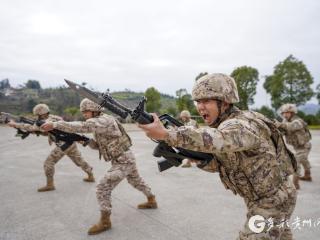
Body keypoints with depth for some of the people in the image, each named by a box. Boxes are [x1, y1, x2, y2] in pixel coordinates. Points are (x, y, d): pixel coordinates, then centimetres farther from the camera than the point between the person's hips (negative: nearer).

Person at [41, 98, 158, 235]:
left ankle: (104, 222, 5)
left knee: (103, 188, -9)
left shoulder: (104, 120, -21)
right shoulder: (99, 123, 11)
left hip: (123, 161, -11)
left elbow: (83, 126, -36)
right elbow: (98, 145, 14)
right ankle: (152, 201, 48)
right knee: (136, 181, 28)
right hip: (125, 159, 11)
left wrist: (54, 124, -39)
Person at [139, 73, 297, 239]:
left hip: (273, 200, -8)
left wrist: (166, 134, -59)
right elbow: (215, 163, -5)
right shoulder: (223, 124, -2)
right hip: (260, 198, 9)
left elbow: (217, 139, -52)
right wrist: (192, 153, -23)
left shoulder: (242, 125, -30)